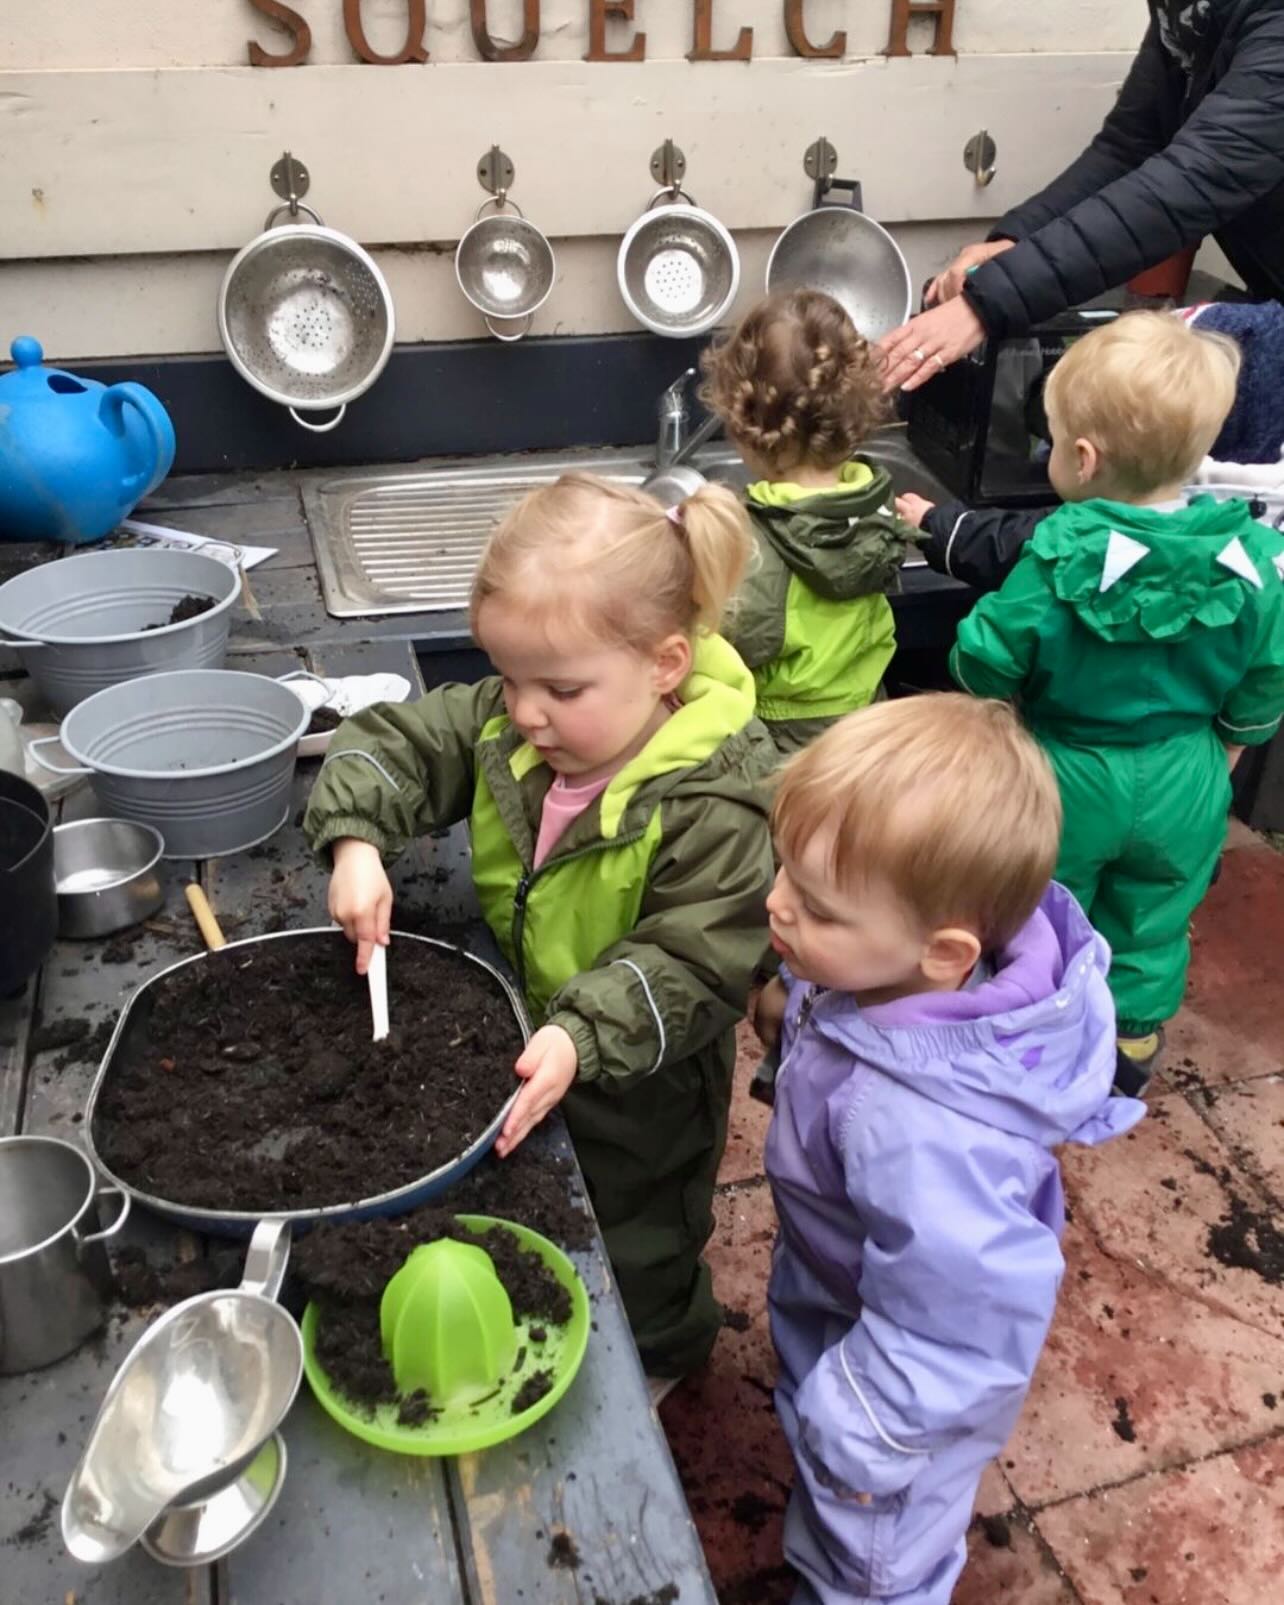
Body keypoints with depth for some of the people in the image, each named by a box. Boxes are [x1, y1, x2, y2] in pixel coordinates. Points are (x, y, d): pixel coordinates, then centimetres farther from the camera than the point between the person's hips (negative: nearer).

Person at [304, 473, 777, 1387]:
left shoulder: (713, 805, -33)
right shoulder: (505, 726, -15)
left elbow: (694, 964, -32)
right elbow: (396, 745, -7)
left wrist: (580, 1038, -43)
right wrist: (355, 839, -24)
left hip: (638, 1082, -5)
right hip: (520, 1045, 6)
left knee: (633, 1258, 22)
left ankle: (661, 1365, 55)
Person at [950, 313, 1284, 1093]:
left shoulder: (1059, 558, -25)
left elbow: (988, 662, -18)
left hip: (1063, 777, -2)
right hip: (1184, 786, 3)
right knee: (1152, 922, 24)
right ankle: (1134, 1042, 43)